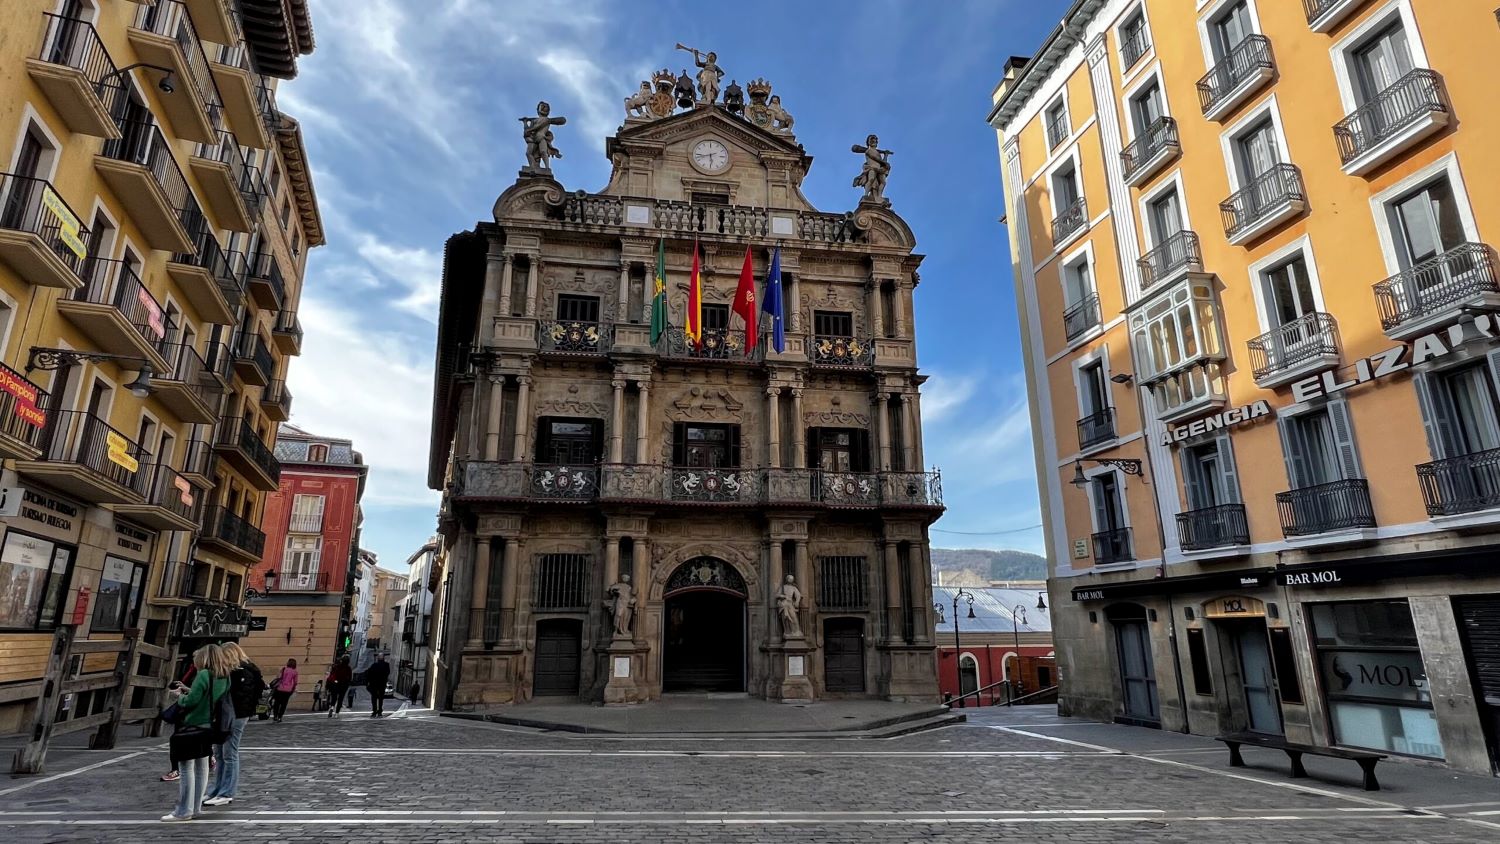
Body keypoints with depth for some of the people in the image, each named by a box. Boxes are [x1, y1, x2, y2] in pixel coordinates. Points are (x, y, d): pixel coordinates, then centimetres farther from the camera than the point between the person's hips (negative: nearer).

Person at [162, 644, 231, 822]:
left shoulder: (204, 675, -18)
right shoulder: (225, 678, 4)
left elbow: (190, 701, -18)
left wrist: (181, 697, 2)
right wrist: (188, 692, 14)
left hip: (191, 727, -8)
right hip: (208, 727, 8)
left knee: (186, 768, 0)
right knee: (202, 767, 15)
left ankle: (184, 811, 5)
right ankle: (196, 807, 23)